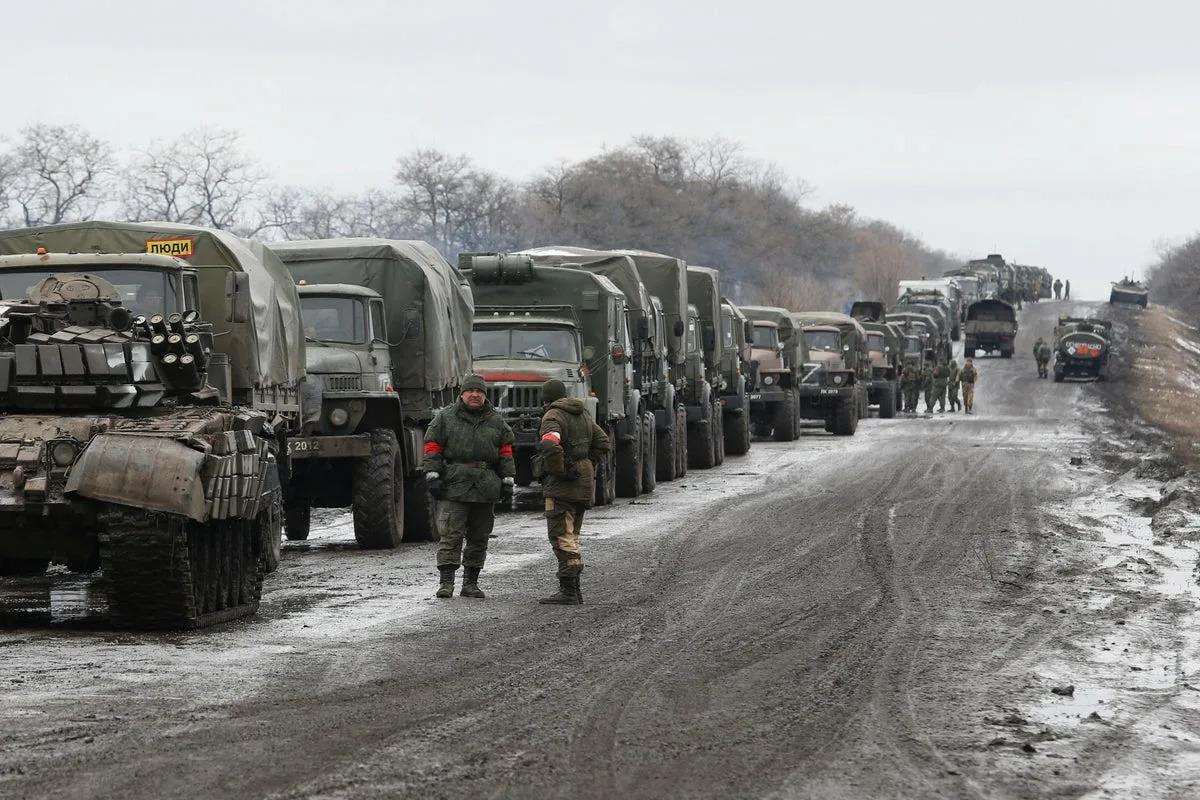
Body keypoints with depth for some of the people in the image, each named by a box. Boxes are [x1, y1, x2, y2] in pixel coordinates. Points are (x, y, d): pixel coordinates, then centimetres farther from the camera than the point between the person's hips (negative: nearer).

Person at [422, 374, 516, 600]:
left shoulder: (496, 422, 13)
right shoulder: (445, 418, 5)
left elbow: (506, 452, 15)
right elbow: (432, 448, 2)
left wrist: (507, 481, 9)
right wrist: (432, 477, -7)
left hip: (486, 488, 3)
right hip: (454, 487, -3)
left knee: (479, 538, 7)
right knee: (451, 535, -10)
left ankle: (471, 582, 14)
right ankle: (446, 581, -12)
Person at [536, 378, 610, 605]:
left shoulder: (553, 416, -11)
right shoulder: (583, 414, 16)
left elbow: (550, 444, -29)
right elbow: (602, 441, 23)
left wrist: (558, 471, -17)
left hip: (563, 485, -9)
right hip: (583, 484, 9)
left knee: (561, 537, -9)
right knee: (571, 536, 16)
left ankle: (568, 591, -14)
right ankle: (574, 590, 17)